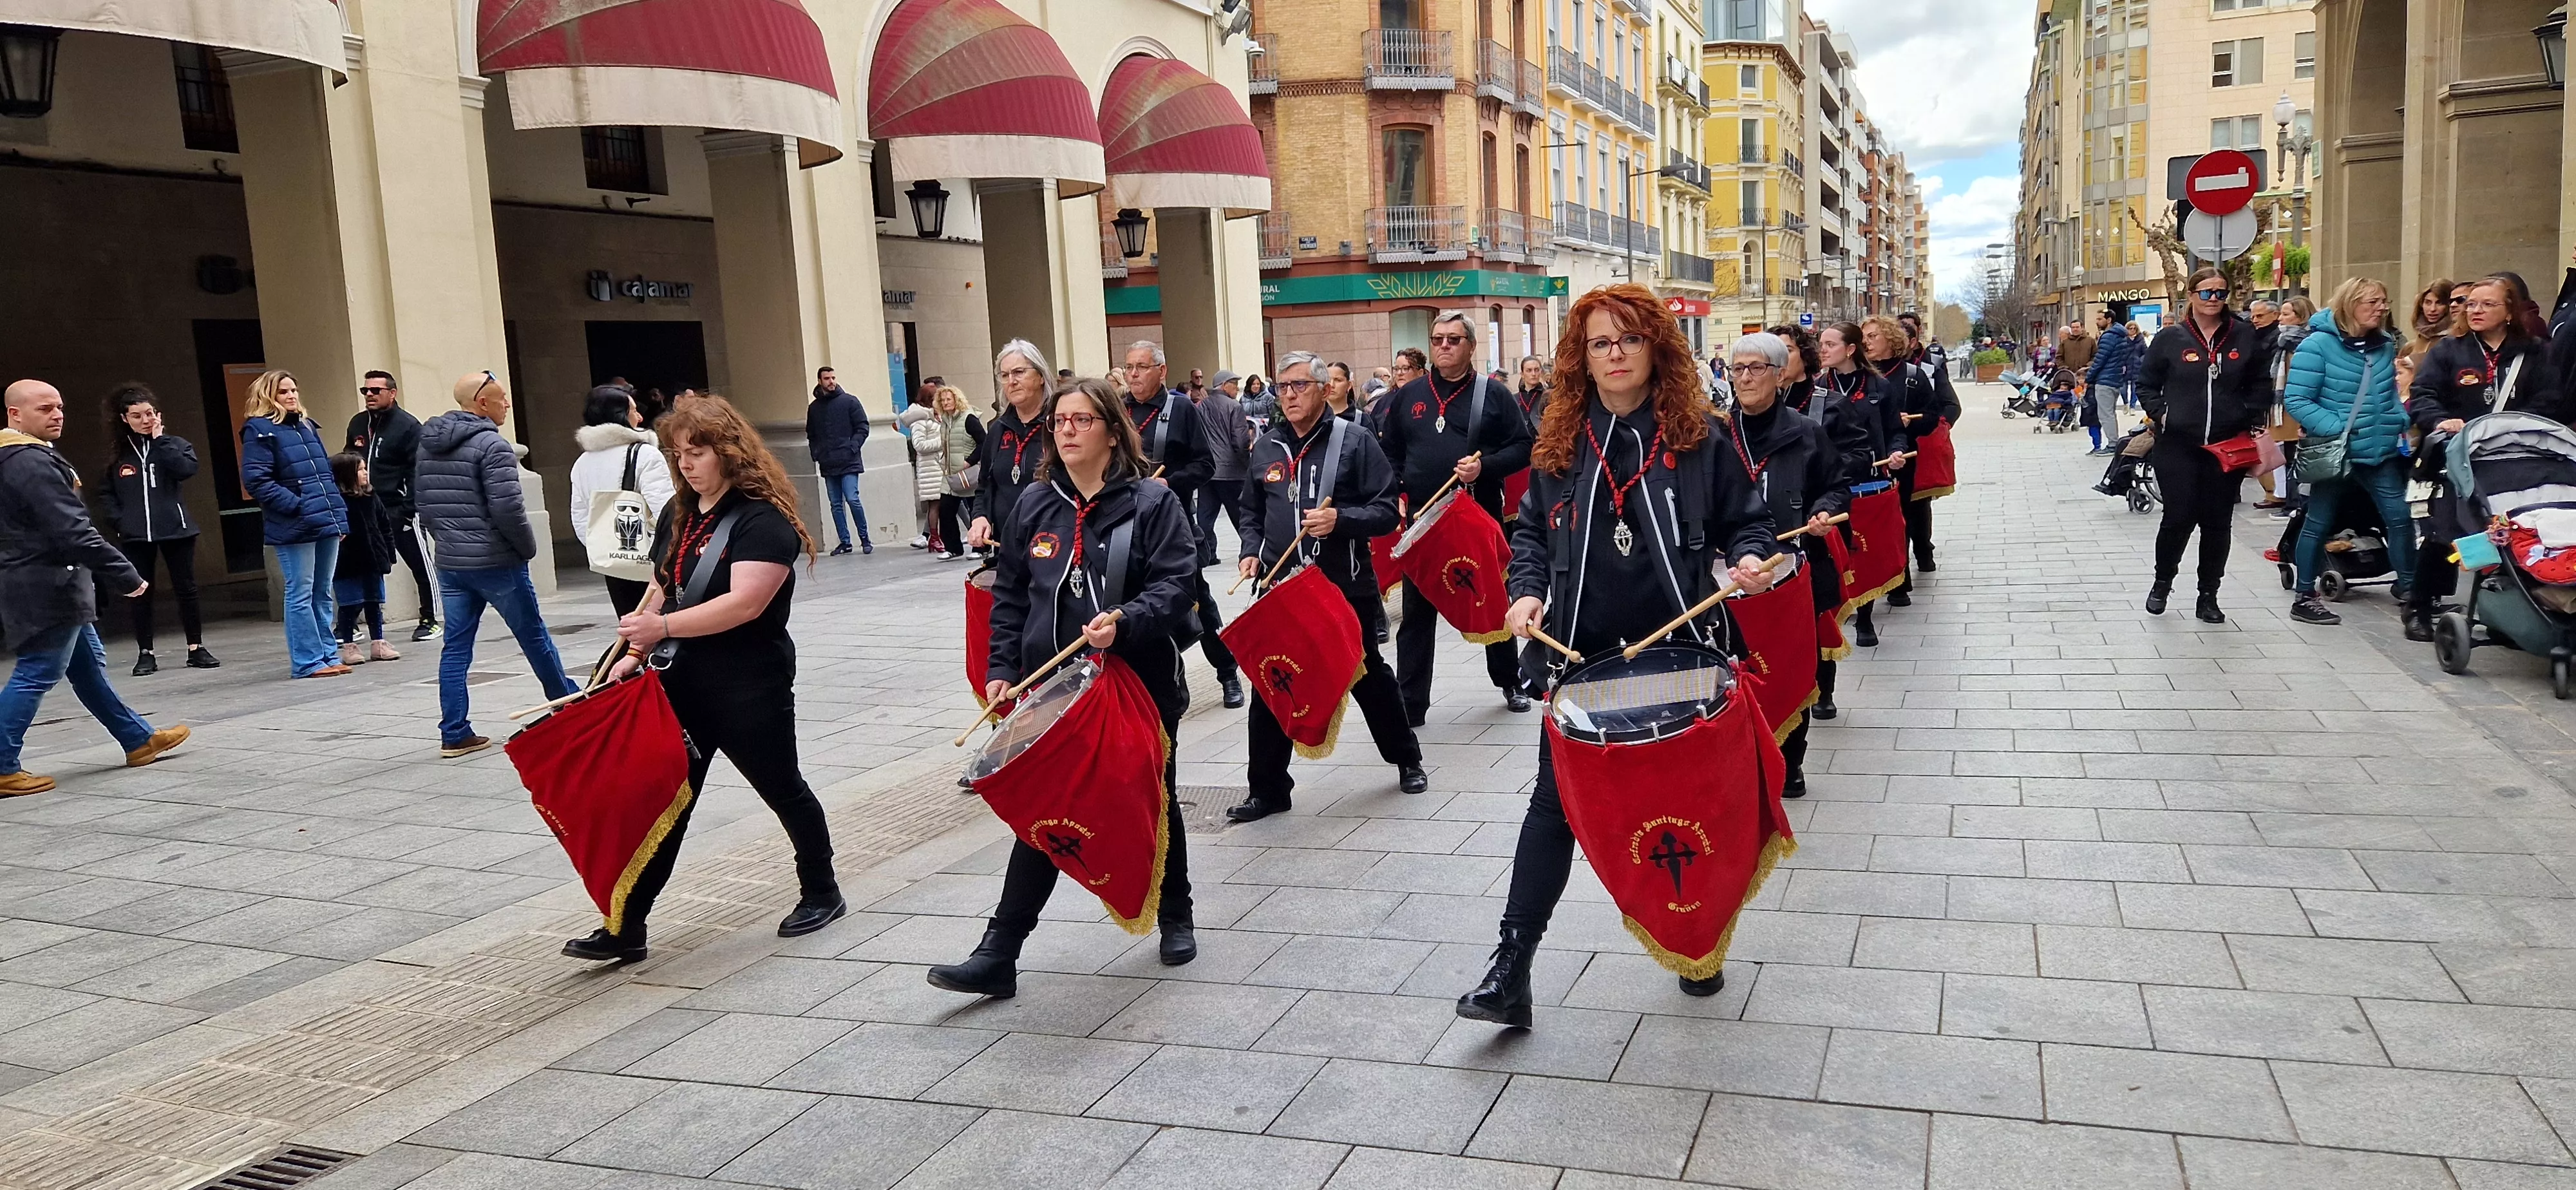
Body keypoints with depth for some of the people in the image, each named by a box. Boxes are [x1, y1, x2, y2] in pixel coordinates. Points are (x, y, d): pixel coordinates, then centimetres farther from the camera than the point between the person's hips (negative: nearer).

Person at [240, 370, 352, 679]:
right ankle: (308, 661, 0)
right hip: (294, 528, -7)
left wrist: (340, 514, 15)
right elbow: (255, 481, -13)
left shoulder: (306, 426, 18)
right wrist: (297, 506, -18)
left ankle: (328, 654, 18)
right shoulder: (259, 430, -5)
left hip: (327, 524, 7)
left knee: (322, 594, 12)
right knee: (301, 594, -4)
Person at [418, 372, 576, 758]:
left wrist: (444, 539, 19)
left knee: (455, 647, 7)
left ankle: (455, 734, 5)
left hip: (449, 563, 6)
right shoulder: (492, 445, -15)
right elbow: (508, 508, -21)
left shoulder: (427, 446, 10)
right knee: (534, 637, 10)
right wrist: (528, 548, -7)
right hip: (496, 562, -6)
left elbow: (420, 500, 14)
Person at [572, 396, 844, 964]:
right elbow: (660, 591, 17)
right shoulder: (678, 515, 10)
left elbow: (745, 603, -26)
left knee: (782, 789, 11)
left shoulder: (763, 519, -16)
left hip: (750, 689, -7)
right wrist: (636, 652, 3)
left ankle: (822, 894, 31)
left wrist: (662, 627, -30)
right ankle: (627, 927, 7)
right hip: (682, 683, 7)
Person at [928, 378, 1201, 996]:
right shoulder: (1034, 504, 6)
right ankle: (998, 953, 4)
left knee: (1152, 806, 15)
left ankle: (1175, 917, 38)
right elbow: (1009, 595, 9)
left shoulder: (1152, 502, -6)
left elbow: (1175, 585, -14)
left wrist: (1124, 622, -31)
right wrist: (1002, 669, 0)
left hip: (1138, 685, -2)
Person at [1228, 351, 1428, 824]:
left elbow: (1386, 511, -8)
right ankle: (1268, 789, 11)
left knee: (1369, 679, 12)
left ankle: (1407, 760, 34)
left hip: (1344, 588, -3)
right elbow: (1251, 511, 20)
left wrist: (1341, 519, -23)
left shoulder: (1354, 441, -5)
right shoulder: (1267, 448, 8)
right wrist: (1251, 551, 2)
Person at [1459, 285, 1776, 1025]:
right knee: (1555, 805, -1)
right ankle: (1511, 969, 1)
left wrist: (1749, 560, -15)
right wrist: (1527, 591, -4)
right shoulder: (1559, 442, 5)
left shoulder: (1700, 436, 0)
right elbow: (1531, 531, 12)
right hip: (1581, 653, 1)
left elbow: (1744, 521, 5)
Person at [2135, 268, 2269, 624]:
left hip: (2228, 447, 2)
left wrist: (2250, 418, 1)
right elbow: (2146, 384, 7)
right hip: (2178, 445, -2)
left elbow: (2261, 383, 13)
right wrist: (2161, 414, -6)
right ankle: (2162, 583, 22)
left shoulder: (2244, 335, 3)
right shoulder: (2171, 337, -2)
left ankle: (2208, 596, 17)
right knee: (2179, 518, -2)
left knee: (2217, 522, 7)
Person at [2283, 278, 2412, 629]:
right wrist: (2335, 430, -23)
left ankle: (2409, 593, 12)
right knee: (2319, 523, 5)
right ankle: (2304, 597, 16)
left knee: (2401, 518, 1)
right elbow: (2296, 400, -17)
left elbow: (2391, 395, 21)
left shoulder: (2385, 346, 7)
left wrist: (2400, 424, 3)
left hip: (2380, 453, 6)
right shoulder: (2318, 345, -13)